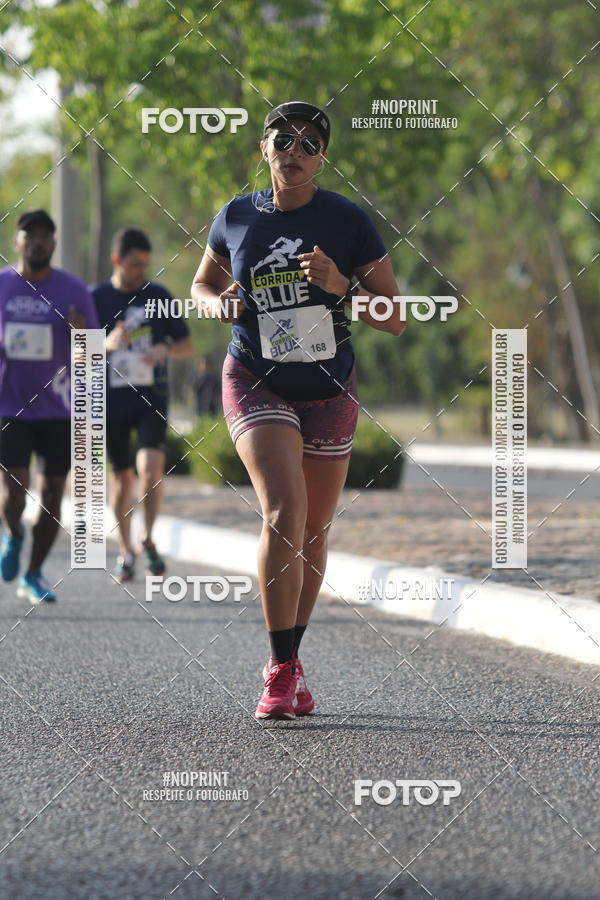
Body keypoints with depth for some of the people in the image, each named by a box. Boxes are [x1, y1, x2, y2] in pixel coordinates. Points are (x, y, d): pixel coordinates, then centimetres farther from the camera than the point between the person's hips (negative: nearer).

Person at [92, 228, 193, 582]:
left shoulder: (158, 296, 4)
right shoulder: (96, 298, 0)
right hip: (113, 402, 0)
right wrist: (108, 344, -23)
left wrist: (166, 349, -13)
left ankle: (148, 539, 0)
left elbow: (188, 345, 10)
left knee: (151, 469, -19)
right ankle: (126, 550, 24)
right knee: (123, 480, 6)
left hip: (152, 398, 0)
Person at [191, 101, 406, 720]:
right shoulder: (236, 218, -1)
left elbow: (396, 320, -4)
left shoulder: (348, 221, -5)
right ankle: (281, 671, -17)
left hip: (328, 390, 1)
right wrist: (219, 304, -6)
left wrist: (338, 286, -21)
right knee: (284, 513, -21)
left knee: (313, 532, 10)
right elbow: (203, 284, 17)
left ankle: (291, 659, 30)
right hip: (256, 384, -1)